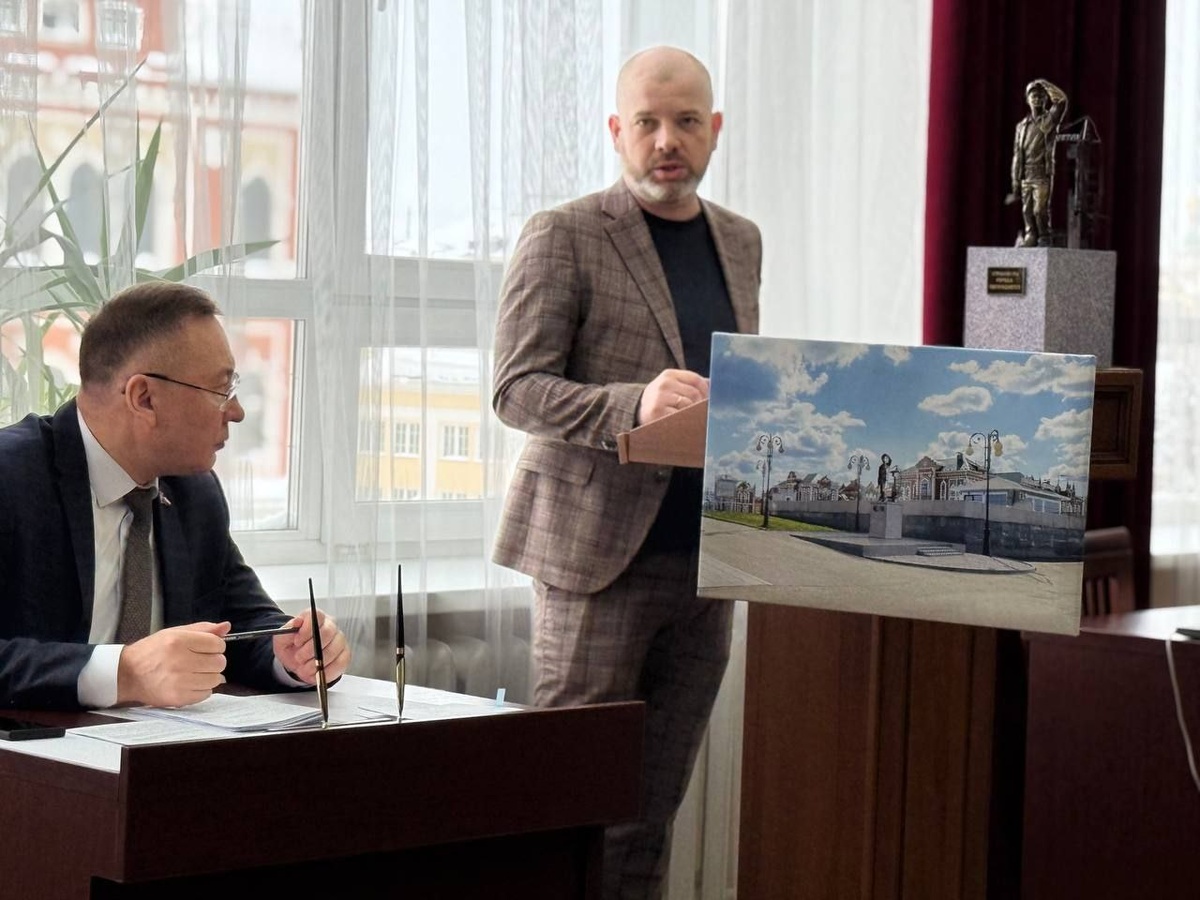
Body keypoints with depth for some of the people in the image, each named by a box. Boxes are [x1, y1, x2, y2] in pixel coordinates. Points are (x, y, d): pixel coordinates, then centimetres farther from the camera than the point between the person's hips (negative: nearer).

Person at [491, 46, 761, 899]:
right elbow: (517, 389, -11)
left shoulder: (739, 242, 15)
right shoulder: (564, 237, -3)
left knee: (652, 810, 8)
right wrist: (634, 405, -27)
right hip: (602, 552, -5)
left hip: (705, 560, 6)